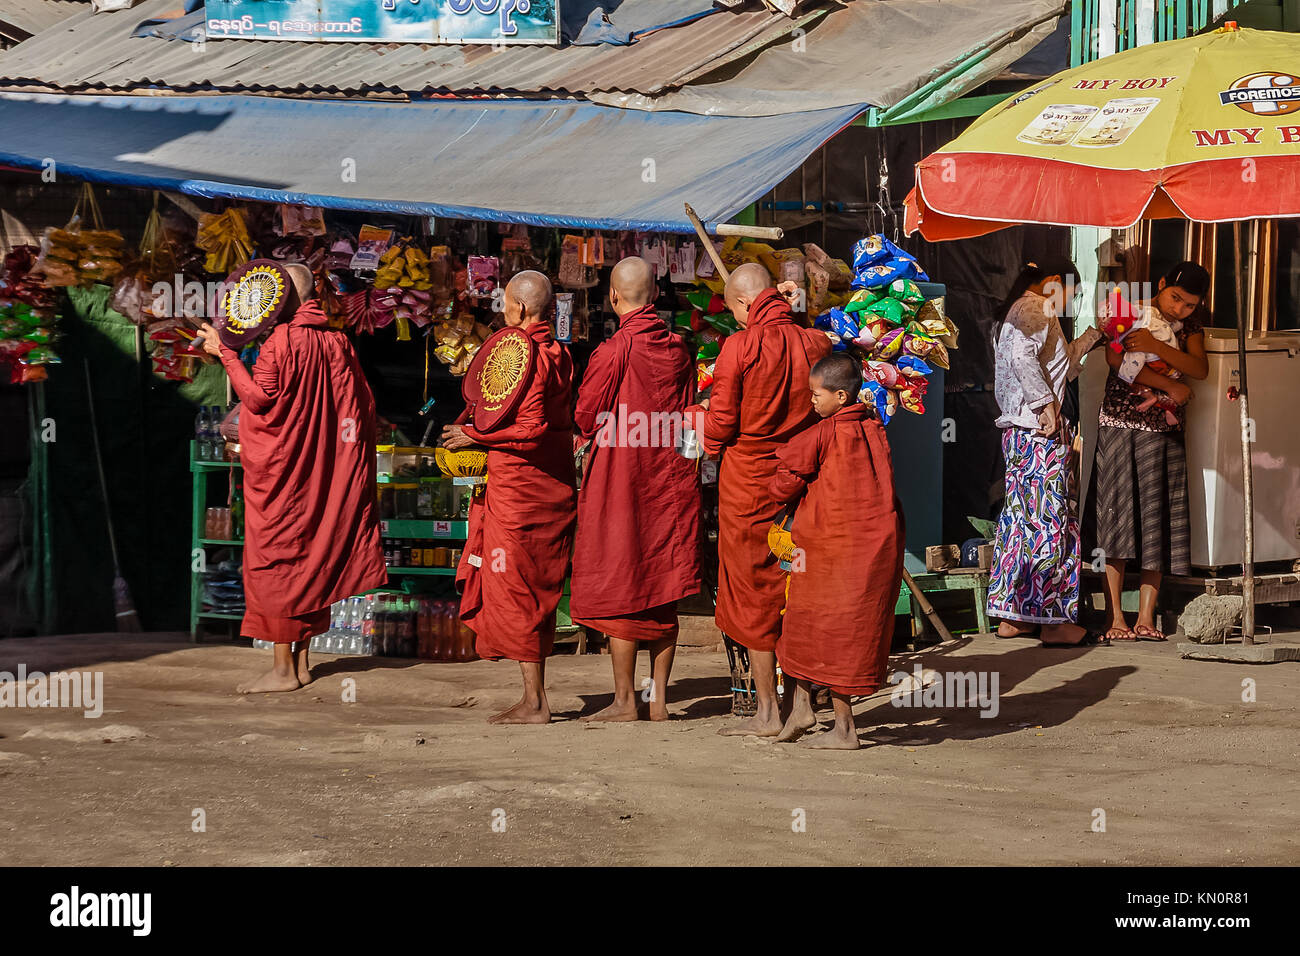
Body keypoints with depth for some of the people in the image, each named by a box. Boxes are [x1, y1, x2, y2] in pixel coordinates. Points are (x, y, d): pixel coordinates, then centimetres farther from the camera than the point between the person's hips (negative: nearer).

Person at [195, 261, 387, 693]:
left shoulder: (281, 341, -15)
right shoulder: (336, 341, 5)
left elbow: (257, 398, -19)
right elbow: (362, 404, 7)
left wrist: (226, 353, -15)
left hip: (280, 474, -7)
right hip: (321, 473, 7)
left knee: (275, 560, 0)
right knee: (311, 559, 13)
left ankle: (282, 669, 0)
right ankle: (301, 660, 19)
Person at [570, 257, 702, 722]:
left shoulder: (613, 352, -15)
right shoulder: (679, 349, 3)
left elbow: (584, 419, -9)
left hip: (619, 480, -5)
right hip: (671, 482, 5)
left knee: (620, 592, 2)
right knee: (663, 595, 10)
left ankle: (624, 700, 4)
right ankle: (658, 698, 13)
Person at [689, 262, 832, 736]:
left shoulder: (740, 346, -14)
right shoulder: (815, 342, -1)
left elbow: (720, 423, -11)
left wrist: (698, 415, 9)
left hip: (749, 479, -5)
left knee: (753, 593, 3)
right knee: (796, 590, 13)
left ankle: (767, 712, 5)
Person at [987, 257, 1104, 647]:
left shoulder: (1015, 312, 23)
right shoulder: (1036, 308, -8)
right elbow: (1023, 355, -26)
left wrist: (1093, 335, 30)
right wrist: (1046, 403, -23)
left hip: (1017, 428, 10)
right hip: (1040, 428, -10)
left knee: (1021, 516, 11)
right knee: (1049, 517, -8)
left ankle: (1011, 615, 13)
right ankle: (1054, 620, -8)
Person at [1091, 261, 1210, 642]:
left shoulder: (1190, 323, 9)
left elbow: (1200, 369, -6)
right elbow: (1117, 360, -16)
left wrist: (1156, 346, -20)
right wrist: (1170, 386, -15)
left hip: (1165, 433, 3)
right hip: (1120, 425, -3)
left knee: (1158, 523, -1)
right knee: (1118, 518, -6)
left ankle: (1146, 617, 3)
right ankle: (1115, 619, -5)